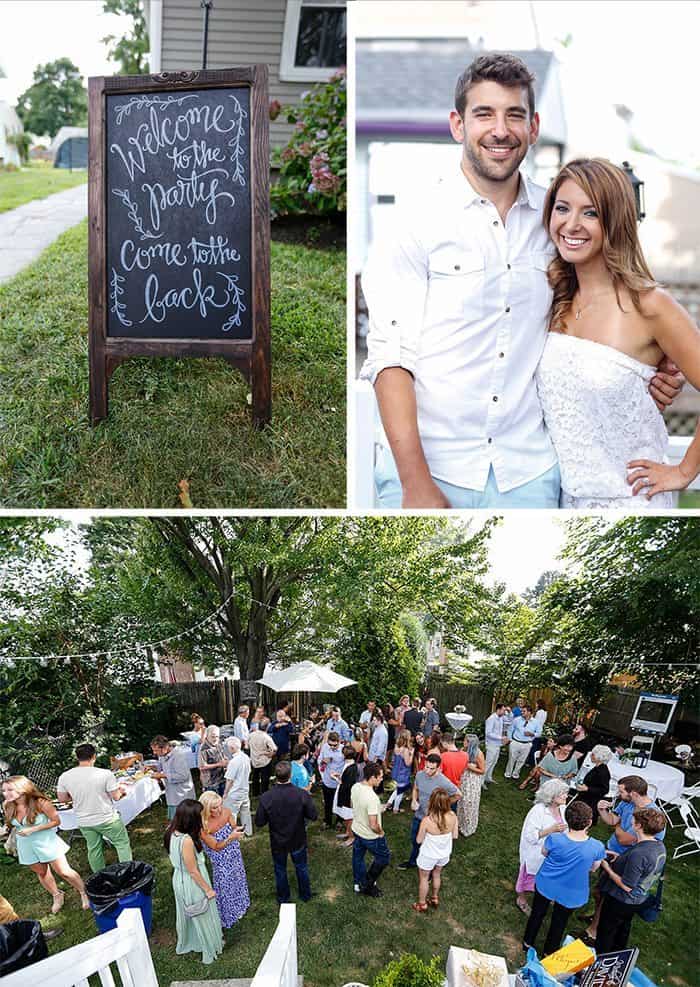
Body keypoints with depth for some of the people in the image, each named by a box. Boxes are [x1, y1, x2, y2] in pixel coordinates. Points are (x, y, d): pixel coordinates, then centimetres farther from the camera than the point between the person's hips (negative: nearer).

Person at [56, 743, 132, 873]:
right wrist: (120, 791, 6)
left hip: (84, 822, 4)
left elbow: (61, 798, 2)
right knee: (122, 844, 14)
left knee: (94, 849, 21)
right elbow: (116, 797, -15)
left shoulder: (64, 777, -11)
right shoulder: (105, 774, -22)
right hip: (107, 819, -4)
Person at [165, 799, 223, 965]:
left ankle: (185, 944, 52)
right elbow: (193, 871, -26)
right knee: (202, 916, 17)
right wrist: (208, 889, -12)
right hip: (192, 884, -7)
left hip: (179, 880, 7)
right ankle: (210, 949, 39)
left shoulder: (172, 832, -13)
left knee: (187, 913, 30)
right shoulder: (187, 840, -37)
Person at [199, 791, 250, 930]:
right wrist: (231, 837, -37)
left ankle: (239, 905, 55)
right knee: (225, 886, 13)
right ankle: (228, 915, 41)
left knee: (238, 878, 26)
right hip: (221, 861, -5)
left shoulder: (226, 811, -21)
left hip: (235, 854, 5)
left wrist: (237, 830, -26)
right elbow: (216, 847, -23)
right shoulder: (203, 826, -32)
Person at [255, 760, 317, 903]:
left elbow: (259, 822, -15)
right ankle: (306, 895, 45)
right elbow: (313, 816, -16)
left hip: (278, 843, 0)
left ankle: (283, 899, 43)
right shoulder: (302, 794, -28)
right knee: (301, 868, 26)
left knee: (280, 870, 25)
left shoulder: (266, 798, -27)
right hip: (298, 841, 0)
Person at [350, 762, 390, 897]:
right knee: (384, 858, 18)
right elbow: (373, 826, -33)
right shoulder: (372, 798, -38)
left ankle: (358, 883, 47)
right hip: (371, 836, -7)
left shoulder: (355, 787, -13)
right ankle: (367, 886, 28)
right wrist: (381, 832, -12)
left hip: (357, 829, 7)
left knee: (358, 856, 27)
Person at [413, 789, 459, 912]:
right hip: (444, 854, 4)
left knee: (424, 878, 24)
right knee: (437, 875, 32)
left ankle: (422, 904, 43)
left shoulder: (427, 820, -36)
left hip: (428, 855, -4)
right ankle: (435, 899, 52)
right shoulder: (452, 816, -25)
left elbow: (419, 840, -19)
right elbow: (455, 836, -7)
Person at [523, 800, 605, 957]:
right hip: (571, 894, 0)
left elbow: (544, 853, -7)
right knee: (559, 922, 27)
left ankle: (528, 942, 49)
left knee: (537, 913, 27)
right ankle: (549, 952, 47)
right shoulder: (597, 847, -30)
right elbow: (593, 868, -7)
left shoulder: (554, 839, -30)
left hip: (546, 885, 0)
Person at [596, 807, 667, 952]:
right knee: (624, 928, 30)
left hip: (620, 901, -8)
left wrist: (608, 869, -18)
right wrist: (621, 859, 1)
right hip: (640, 899, 8)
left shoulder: (638, 853, -36)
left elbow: (627, 886, -29)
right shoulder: (660, 847, -9)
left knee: (606, 931, 15)